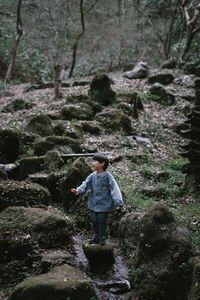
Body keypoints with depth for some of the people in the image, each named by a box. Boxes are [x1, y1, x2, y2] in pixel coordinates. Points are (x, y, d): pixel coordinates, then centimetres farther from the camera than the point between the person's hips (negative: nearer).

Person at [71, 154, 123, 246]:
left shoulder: (108, 176, -16)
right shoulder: (92, 176, 1)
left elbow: (114, 188, -19)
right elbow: (86, 184, -1)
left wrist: (117, 201, -28)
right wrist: (78, 190, -19)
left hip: (104, 203, -5)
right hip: (93, 203, 5)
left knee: (102, 221, 4)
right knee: (94, 220, 13)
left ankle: (102, 238, 20)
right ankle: (96, 237, 30)